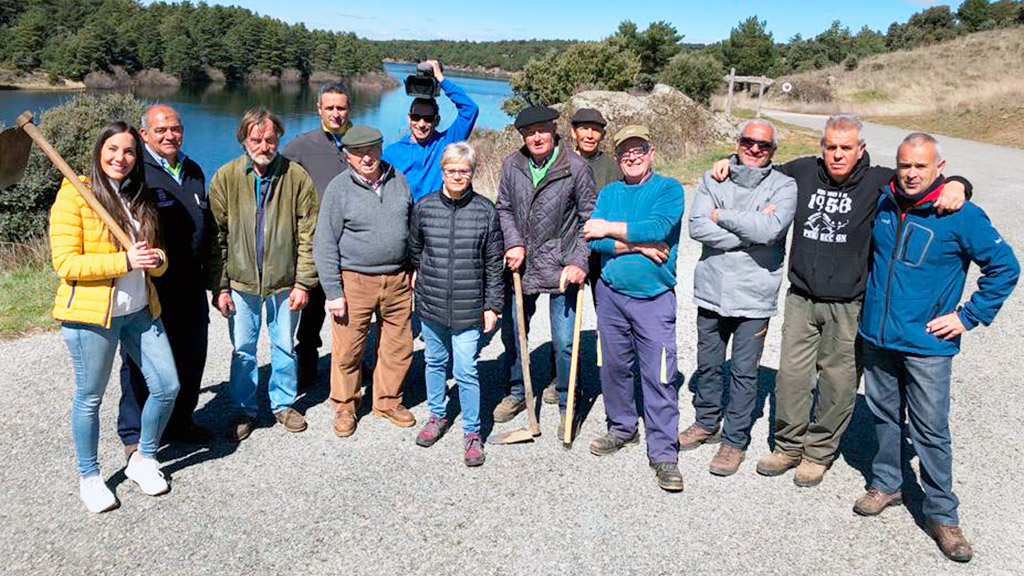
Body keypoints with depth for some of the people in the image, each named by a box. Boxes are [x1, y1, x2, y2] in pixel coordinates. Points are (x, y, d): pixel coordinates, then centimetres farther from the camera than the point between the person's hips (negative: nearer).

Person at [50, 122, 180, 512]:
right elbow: (65, 263, -13)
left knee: (167, 385, 5)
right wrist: (124, 261, -22)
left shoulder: (142, 198, 12)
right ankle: (89, 477, 26)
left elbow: (156, 257, 19)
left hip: (140, 310, 6)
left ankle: (143, 459, 27)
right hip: (90, 314, -6)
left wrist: (156, 260, -6)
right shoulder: (74, 195, -8)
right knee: (89, 397, 7)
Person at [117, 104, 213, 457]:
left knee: (191, 356, 15)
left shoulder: (193, 171, 15)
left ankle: (180, 422, 32)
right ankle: (135, 435, 18)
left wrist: (206, 276, 20)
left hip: (190, 284, 7)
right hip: (149, 286, -7)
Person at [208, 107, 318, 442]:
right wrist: (220, 286, -4)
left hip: (284, 282, 0)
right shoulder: (225, 178, -3)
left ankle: (283, 404, 31)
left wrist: (303, 283, -7)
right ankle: (246, 410, 27)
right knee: (242, 350, 10)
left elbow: (308, 235, -4)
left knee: (284, 347, 12)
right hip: (241, 282, 1)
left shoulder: (297, 177, -6)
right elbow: (217, 236, -1)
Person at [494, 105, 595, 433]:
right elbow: (504, 209, 10)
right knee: (512, 334, 15)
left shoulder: (576, 167, -9)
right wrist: (513, 243, -5)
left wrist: (579, 262, -13)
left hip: (561, 268, -4)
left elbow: (589, 219, -5)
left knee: (564, 344, -1)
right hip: (522, 265, 4)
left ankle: (566, 407, 19)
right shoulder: (511, 165, 1)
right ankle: (517, 393, 38)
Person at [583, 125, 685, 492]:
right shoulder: (609, 193, 10)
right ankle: (622, 428, 34)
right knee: (614, 366, 14)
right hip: (610, 293, 4)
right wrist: (637, 245, -14)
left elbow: (658, 228, -18)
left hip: (654, 299, -4)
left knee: (660, 376, -5)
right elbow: (592, 239, -4)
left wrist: (609, 229, -11)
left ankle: (663, 454, 4)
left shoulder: (669, 189, 0)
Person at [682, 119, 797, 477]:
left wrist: (722, 216, -12)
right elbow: (697, 227, -11)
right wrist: (749, 228, -16)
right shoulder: (713, 179, 4)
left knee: (744, 372, 4)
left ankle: (735, 440, 19)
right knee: (707, 364, 16)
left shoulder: (783, 186, -4)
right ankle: (707, 423, 36)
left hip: (753, 296, -3)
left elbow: (770, 229, -22)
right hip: (711, 289, 3)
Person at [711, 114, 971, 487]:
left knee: (838, 383, 6)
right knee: (791, 376, 8)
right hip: (801, 299, 3)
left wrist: (955, 185, -21)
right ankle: (789, 446, 27)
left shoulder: (878, 182, -3)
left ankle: (819, 452, 25)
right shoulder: (804, 172, 5)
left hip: (849, 306, -2)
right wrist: (731, 162, 8)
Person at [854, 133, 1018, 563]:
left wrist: (967, 317, -8)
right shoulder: (883, 204, 2)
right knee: (884, 415, 17)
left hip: (926, 345, -4)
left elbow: (1005, 268, -5)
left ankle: (942, 514, 16)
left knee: (930, 430, 1)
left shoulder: (962, 216, -12)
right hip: (876, 337, 4)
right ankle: (886, 484, 36)